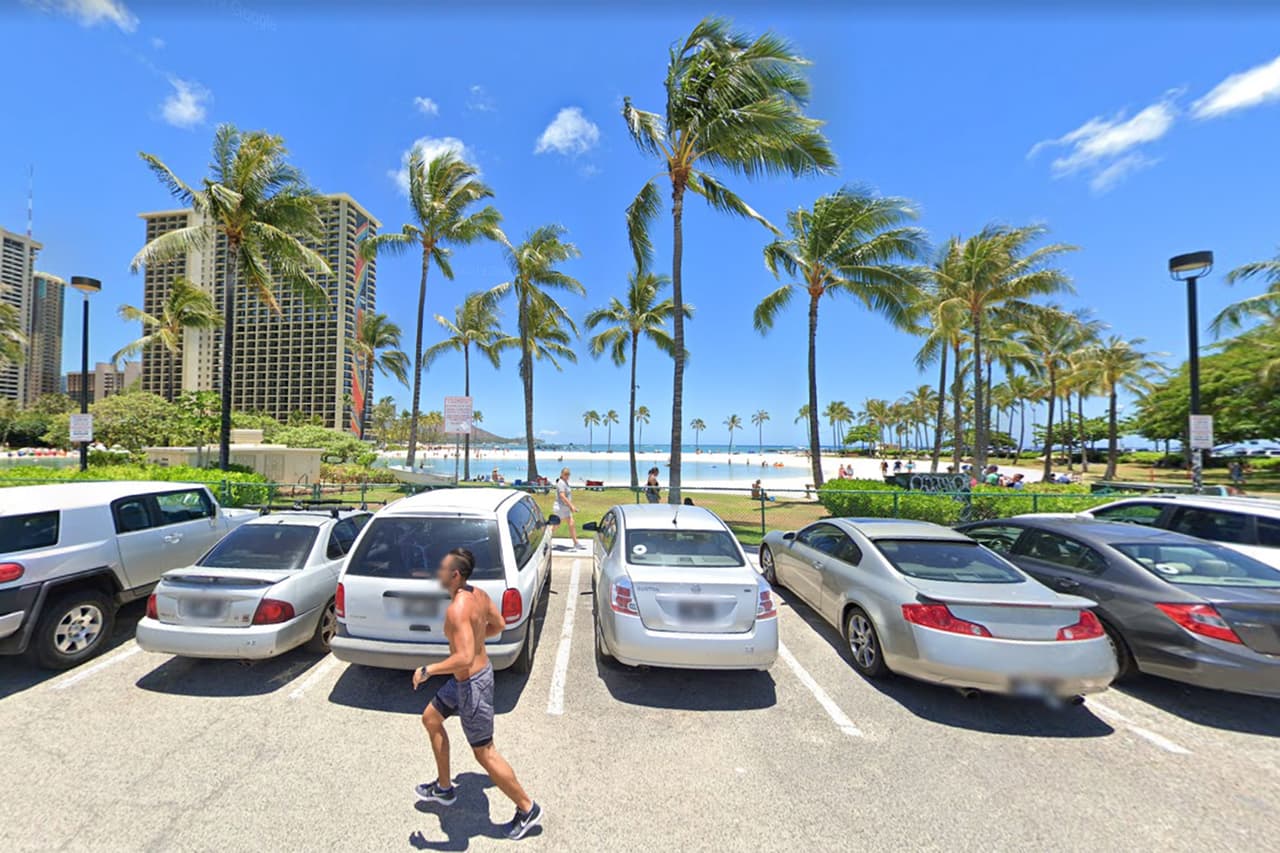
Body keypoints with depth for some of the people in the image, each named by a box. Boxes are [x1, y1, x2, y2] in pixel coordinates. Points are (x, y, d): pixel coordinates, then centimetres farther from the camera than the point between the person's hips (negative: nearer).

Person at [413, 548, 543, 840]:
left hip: (471, 683, -9)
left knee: (485, 753, 7)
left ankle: (528, 810, 23)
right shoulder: (479, 594, -4)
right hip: (480, 671, 9)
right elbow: (499, 625, 9)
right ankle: (444, 787, 45)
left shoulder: (457, 609, -30)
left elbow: (464, 658, -36)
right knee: (430, 718, 27)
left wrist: (426, 671, -24)